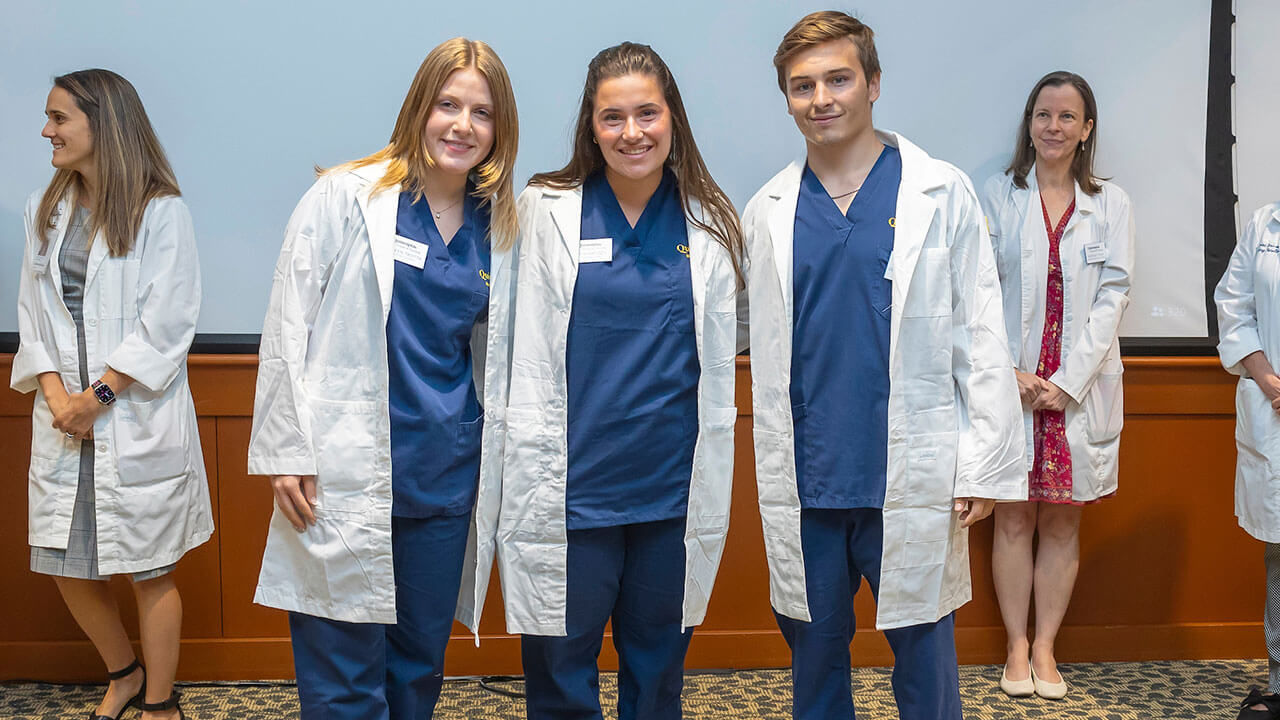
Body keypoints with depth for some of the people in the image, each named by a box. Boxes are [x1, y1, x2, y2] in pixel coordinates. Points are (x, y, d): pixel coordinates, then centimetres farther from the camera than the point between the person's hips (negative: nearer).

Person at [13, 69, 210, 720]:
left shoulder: (161, 212, -8)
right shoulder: (44, 212, 11)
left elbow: (165, 325, -13)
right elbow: (33, 313, 6)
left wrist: (97, 396, -14)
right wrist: (56, 397, -8)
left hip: (136, 419, -6)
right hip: (64, 418, 6)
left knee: (149, 568, 3)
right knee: (66, 564, 11)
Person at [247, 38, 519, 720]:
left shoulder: (498, 227, 9)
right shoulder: (347, 197, -4)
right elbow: (288, 328, -4)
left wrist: (492, 467, 17)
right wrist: (285, 452, -8)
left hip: (448, 477, 5)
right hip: (345, 473, -4)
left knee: (420, 663, 14)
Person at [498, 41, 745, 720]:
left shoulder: (708, 223, 3)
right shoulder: (549, 211, -2)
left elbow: (720, 360, 8)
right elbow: (529, 360, -2)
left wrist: (712, 481, 6)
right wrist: (538, 479, -6)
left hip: (673, 485, 2)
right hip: (574, 486, -2)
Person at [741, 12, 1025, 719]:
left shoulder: (940, 193, 0)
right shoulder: (768, 211, 7)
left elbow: (980, 338, -2)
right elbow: (763, 353, 10)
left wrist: (984, 467, -7)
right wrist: (773, 471, 5)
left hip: (911, 480, -2)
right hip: (804, 486, 3)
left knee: (925, 661, 7)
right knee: (814, 657, 14)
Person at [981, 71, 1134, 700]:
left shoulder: (1110, 205, 5)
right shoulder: (997, 196, 3)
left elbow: (1112, 297, -1)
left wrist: (1068, 382, -11)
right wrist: (1008, 372, -12)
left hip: (1080, 387, 1)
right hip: (1010, 383, -1)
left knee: (1063, 521, 6)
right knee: (1013, 518, 4)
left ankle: (1045, 647, 17)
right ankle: (1016, 647, 14)